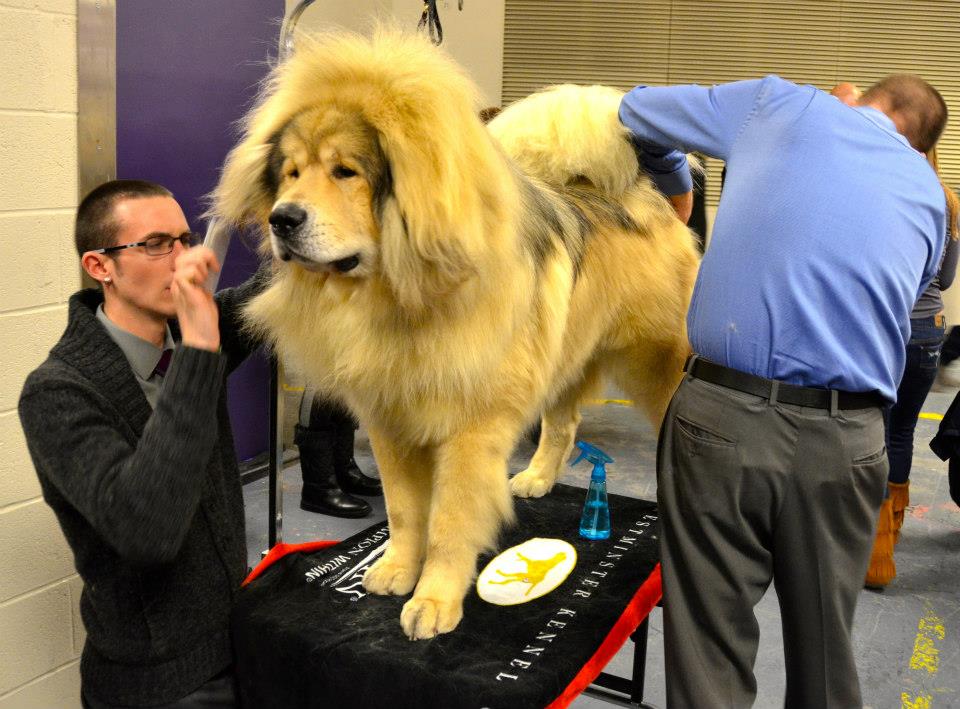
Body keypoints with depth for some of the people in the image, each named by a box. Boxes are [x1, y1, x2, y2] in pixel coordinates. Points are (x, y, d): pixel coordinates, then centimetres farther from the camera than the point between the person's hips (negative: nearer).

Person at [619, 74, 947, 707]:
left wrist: (676, 184, 39)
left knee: (711, 651, 7)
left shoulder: (783, 104, 11)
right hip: (845, 441, 3)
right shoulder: (928, 193, 18)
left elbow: (637, 108, 21)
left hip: (721, 417, -2)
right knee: (824, 650, 20)